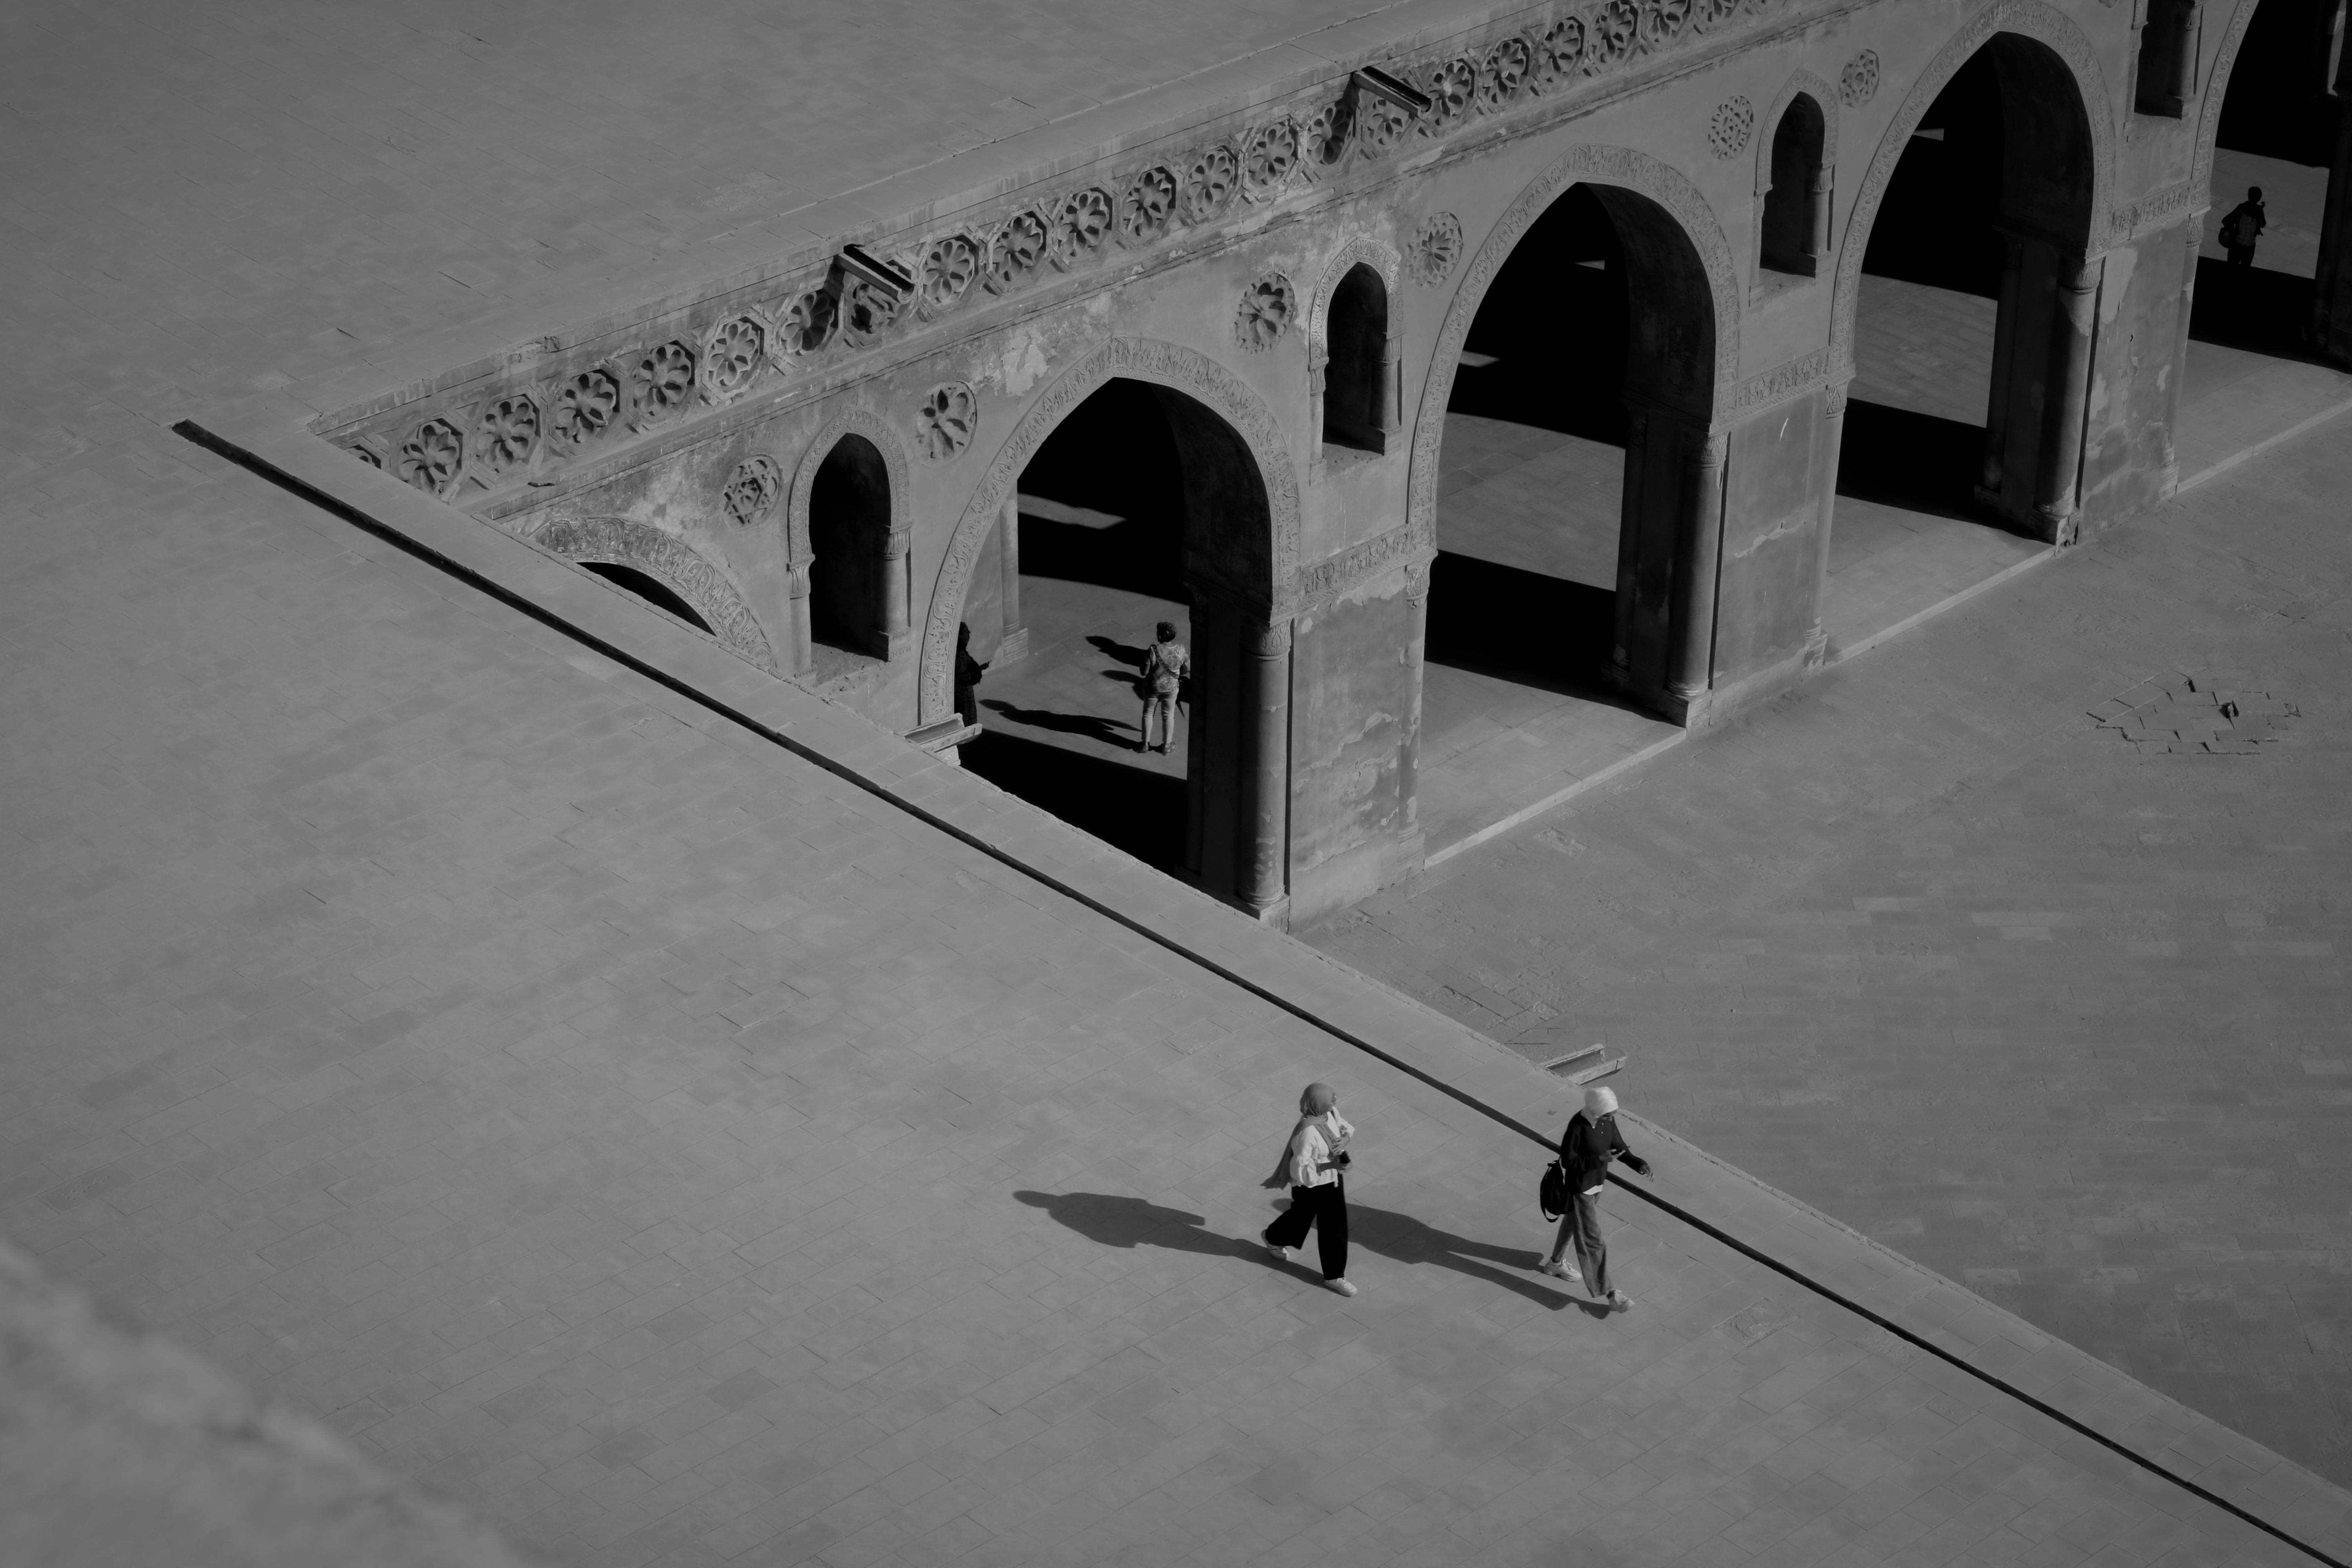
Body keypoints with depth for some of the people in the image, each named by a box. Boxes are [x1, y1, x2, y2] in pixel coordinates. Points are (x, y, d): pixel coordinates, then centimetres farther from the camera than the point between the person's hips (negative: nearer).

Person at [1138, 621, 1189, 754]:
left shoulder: (1153, 651, -27)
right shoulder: (1181, 650, -17)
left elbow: (1144, 672, -21)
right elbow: (1187, 669, -5)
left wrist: (1145, 661, -2)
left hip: (1153, 687, -2)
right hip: (1171, 688, 2)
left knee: (1148, 714, 20)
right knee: (1168, 715, 20)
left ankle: (1146, 744, 28)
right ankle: (1166, 745, 32)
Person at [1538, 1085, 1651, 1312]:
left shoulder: (1607, 1120, -10)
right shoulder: (1578, 1127, -32)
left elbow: (1618, 1146, 2)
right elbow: (1568, 1161, -25)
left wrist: (1638, 1163, -14)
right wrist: (1600, 1159, -34)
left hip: (1597, 1182, 8)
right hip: (1580, 1188, -8)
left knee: (1573, 1221, 29)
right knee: (1592, 1239, 0)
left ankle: (1556, 1263, 52)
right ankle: (1610, 1294, 5)